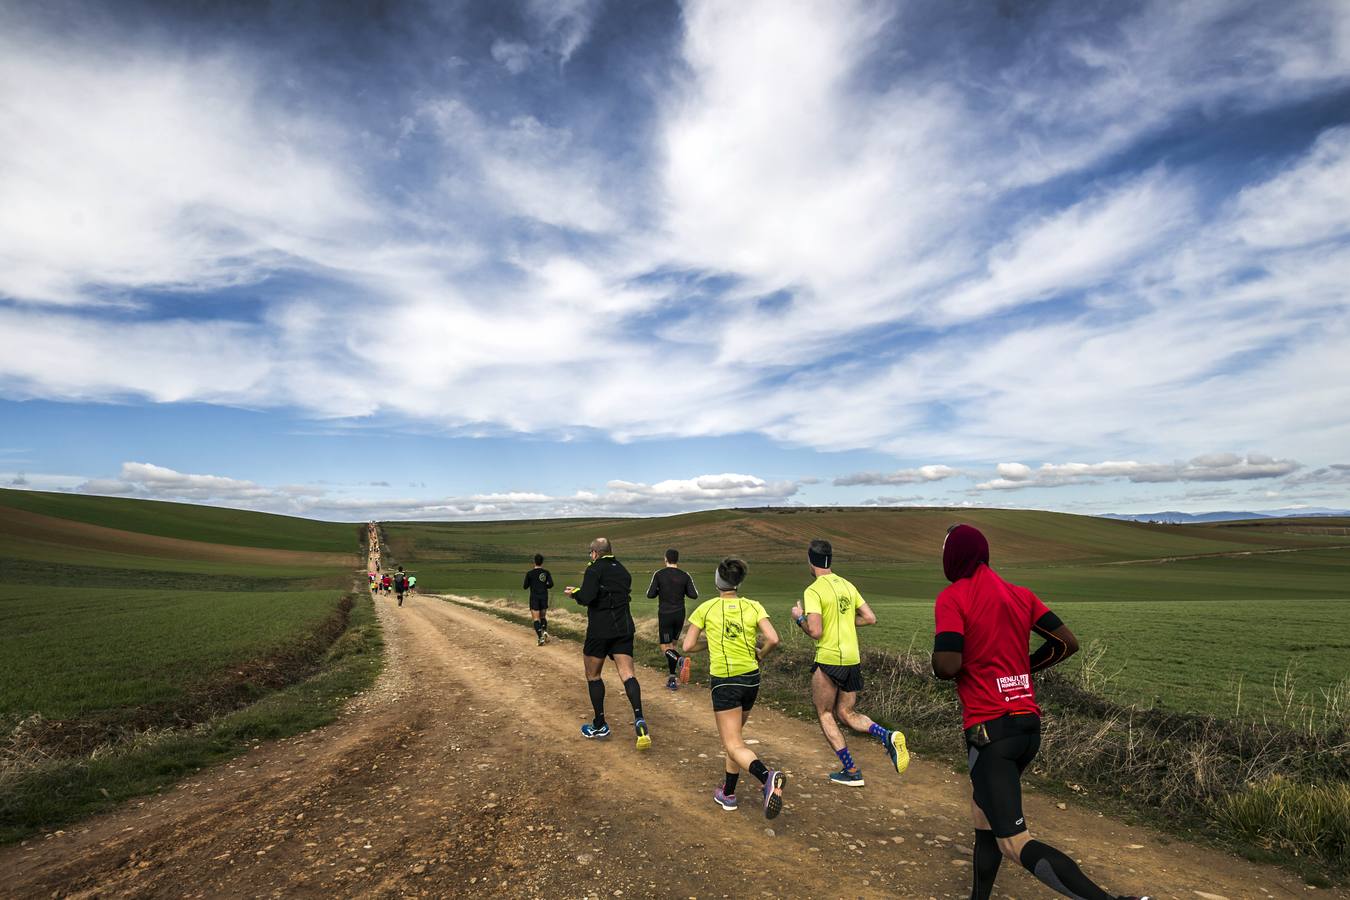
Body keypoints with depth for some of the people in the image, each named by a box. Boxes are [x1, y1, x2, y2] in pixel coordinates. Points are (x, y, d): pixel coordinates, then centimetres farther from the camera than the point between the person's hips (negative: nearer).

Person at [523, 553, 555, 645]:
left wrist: (523, 584, 20)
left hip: (534, 598, -3)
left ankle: (540, 637, -12)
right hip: (544, 597, 3)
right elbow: (551, 584, -6)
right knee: (543, 616, 18)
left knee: (536, 618, -1)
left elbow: (525, 587, -2)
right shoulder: (546, 572, 0)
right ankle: (544, 630, -5)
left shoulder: (529, 573, -6)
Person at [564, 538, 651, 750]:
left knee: (593, 675, 12)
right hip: (624, 629, 5)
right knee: (627, 673, -2)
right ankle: (639, 719, -22)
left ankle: (600, 725, 18)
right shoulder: (623, 570, 13)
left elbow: (587, 598, -21)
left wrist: (574, 593, 1)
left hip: (600, 630, -5)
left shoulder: (594, 569, -8)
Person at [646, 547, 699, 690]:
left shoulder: (659, 574, -8)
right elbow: (694, 595, -3)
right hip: (680, 614, 4)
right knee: (672, 644, 17)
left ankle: (681, 660, -27)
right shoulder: (685, 575, -1)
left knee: (665, 647, 4)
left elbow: (650, 595, -9)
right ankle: (672, 680, 16)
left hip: (665, 615, -4)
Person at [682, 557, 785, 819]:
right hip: (751, 679, 4)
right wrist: (760, 655, 8)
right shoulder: (753, 607, -1)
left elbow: (687, 647, -4)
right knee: (734, 735, 23)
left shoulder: (706, 608, -5)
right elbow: (773, 639, -11)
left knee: (733, 745, -1)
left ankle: (767, 777, -28)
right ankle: (727, 793, 29)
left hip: (724, 681, -4)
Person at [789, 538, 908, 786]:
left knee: (825, 715, 11)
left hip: (828, 660, -7)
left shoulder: (813, 591, -14)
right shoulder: (848, 585, 8)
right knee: (847, 713, 18)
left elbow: (815, 632, -20)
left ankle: (851, 771, 12)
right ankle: (888, 737, -5)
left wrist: (799, 618, -2)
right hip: (853, 659, 7)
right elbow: (871, 618, 10)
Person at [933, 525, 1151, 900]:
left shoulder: (952, 598, -13)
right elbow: (1067, 643, 7)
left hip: (990, 731, -8)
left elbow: (948, 665, -21)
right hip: (1029, 725, 8)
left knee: (1015, 844, -4)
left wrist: (936, 661, 2)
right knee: (983, 816, 23)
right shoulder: (1020, 594, 7)